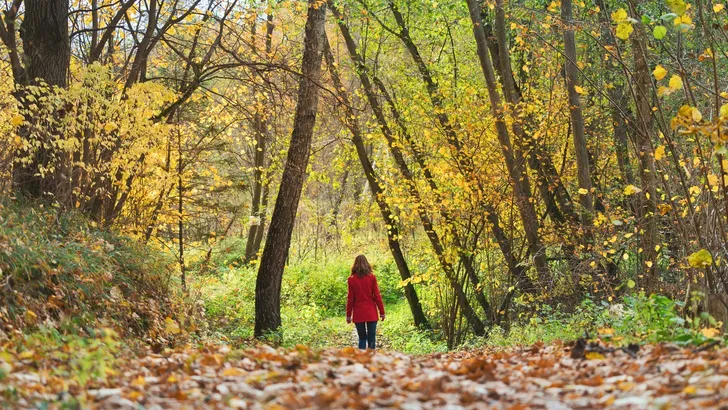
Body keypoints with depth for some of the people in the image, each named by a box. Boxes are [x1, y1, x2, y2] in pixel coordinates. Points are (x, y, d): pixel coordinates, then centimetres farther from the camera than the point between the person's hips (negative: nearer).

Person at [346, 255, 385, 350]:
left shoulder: (352, 279, -2)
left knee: (362, 338, 9)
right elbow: (377, 296, -1)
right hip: (371, 313, 0)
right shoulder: (372, 277, -2)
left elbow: (350, 299, 0)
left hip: (358, 314, 0)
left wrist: (348, 315, 7)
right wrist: (382, 312, 6)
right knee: (371, 338, 3)